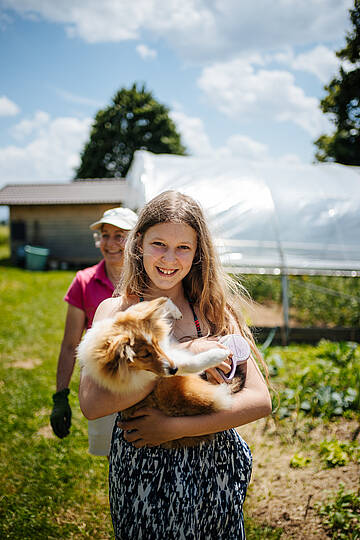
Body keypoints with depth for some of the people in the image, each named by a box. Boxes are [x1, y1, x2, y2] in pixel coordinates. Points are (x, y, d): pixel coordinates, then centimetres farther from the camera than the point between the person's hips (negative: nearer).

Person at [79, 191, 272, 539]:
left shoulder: (215, 309, -4)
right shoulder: (116, 311, -7)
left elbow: (260, 400, -11)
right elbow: (91, 404, -21)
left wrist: (173, 427, -19)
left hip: (213, 470, 1)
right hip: (141, 470, -1)